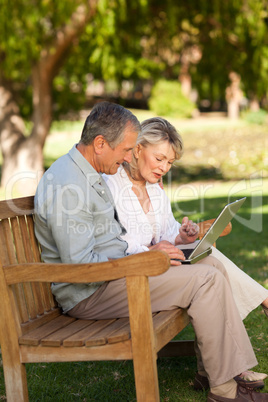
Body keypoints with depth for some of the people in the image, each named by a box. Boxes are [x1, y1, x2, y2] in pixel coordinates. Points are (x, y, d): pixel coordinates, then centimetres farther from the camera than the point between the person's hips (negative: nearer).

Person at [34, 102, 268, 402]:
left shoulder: (90, 174, 13)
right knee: (206, 279, -18)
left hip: (111, 273, 11)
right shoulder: (67, 187, -22)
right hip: (90, 294, -11)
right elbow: (80, 267, -26)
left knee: (211, 265, 7)